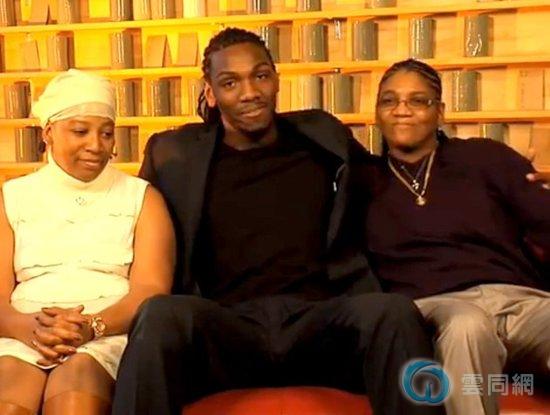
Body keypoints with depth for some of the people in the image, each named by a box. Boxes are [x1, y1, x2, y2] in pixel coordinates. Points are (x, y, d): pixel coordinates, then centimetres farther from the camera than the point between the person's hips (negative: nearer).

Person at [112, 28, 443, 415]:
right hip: (225, 327, -1)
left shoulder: (323, 137, 19)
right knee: (162, 316, -35)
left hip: (319, 321, 1)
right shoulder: (175, 154, 14)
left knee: (394, 311, -31)